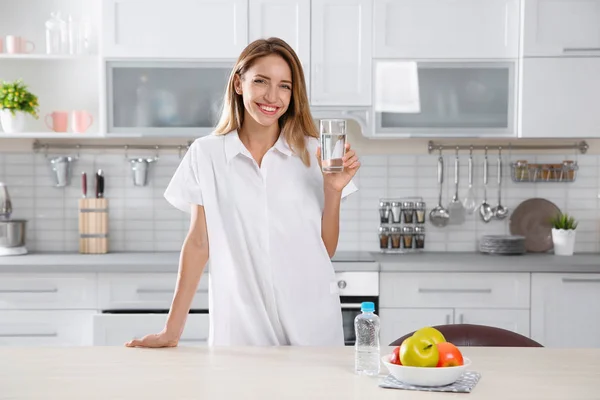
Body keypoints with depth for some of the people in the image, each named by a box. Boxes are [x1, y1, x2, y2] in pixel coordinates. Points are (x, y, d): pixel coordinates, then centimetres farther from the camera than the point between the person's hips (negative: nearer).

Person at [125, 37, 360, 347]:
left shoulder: (313, 153, 1)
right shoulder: (205, 154, -1)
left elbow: (326, 250, 3)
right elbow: (198, 243, 3)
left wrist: (333, 190, -11)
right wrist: (172, 330, 1)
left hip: (310, 324, 1)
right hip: (239, 326, 0)